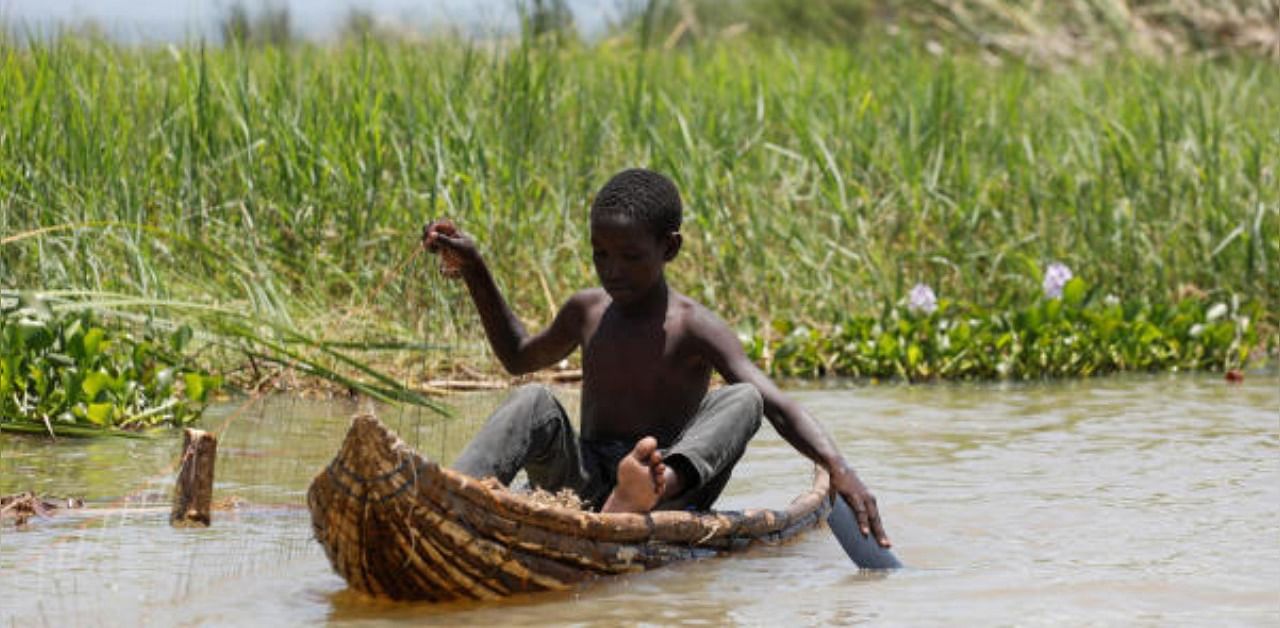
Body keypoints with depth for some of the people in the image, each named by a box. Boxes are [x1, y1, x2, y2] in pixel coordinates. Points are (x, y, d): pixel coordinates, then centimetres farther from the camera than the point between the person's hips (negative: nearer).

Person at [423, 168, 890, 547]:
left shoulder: (694, 329, -5)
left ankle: (647, 491, -56)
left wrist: (837, 466, -33)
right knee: (535, 403, -20)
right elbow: (519, 357, 32)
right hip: (583, 484, 4)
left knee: (740, 400, -26)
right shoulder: (587, 312, 12)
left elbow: (777, 407, -16)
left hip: (673, 497, -4)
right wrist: (474, 269, 24)